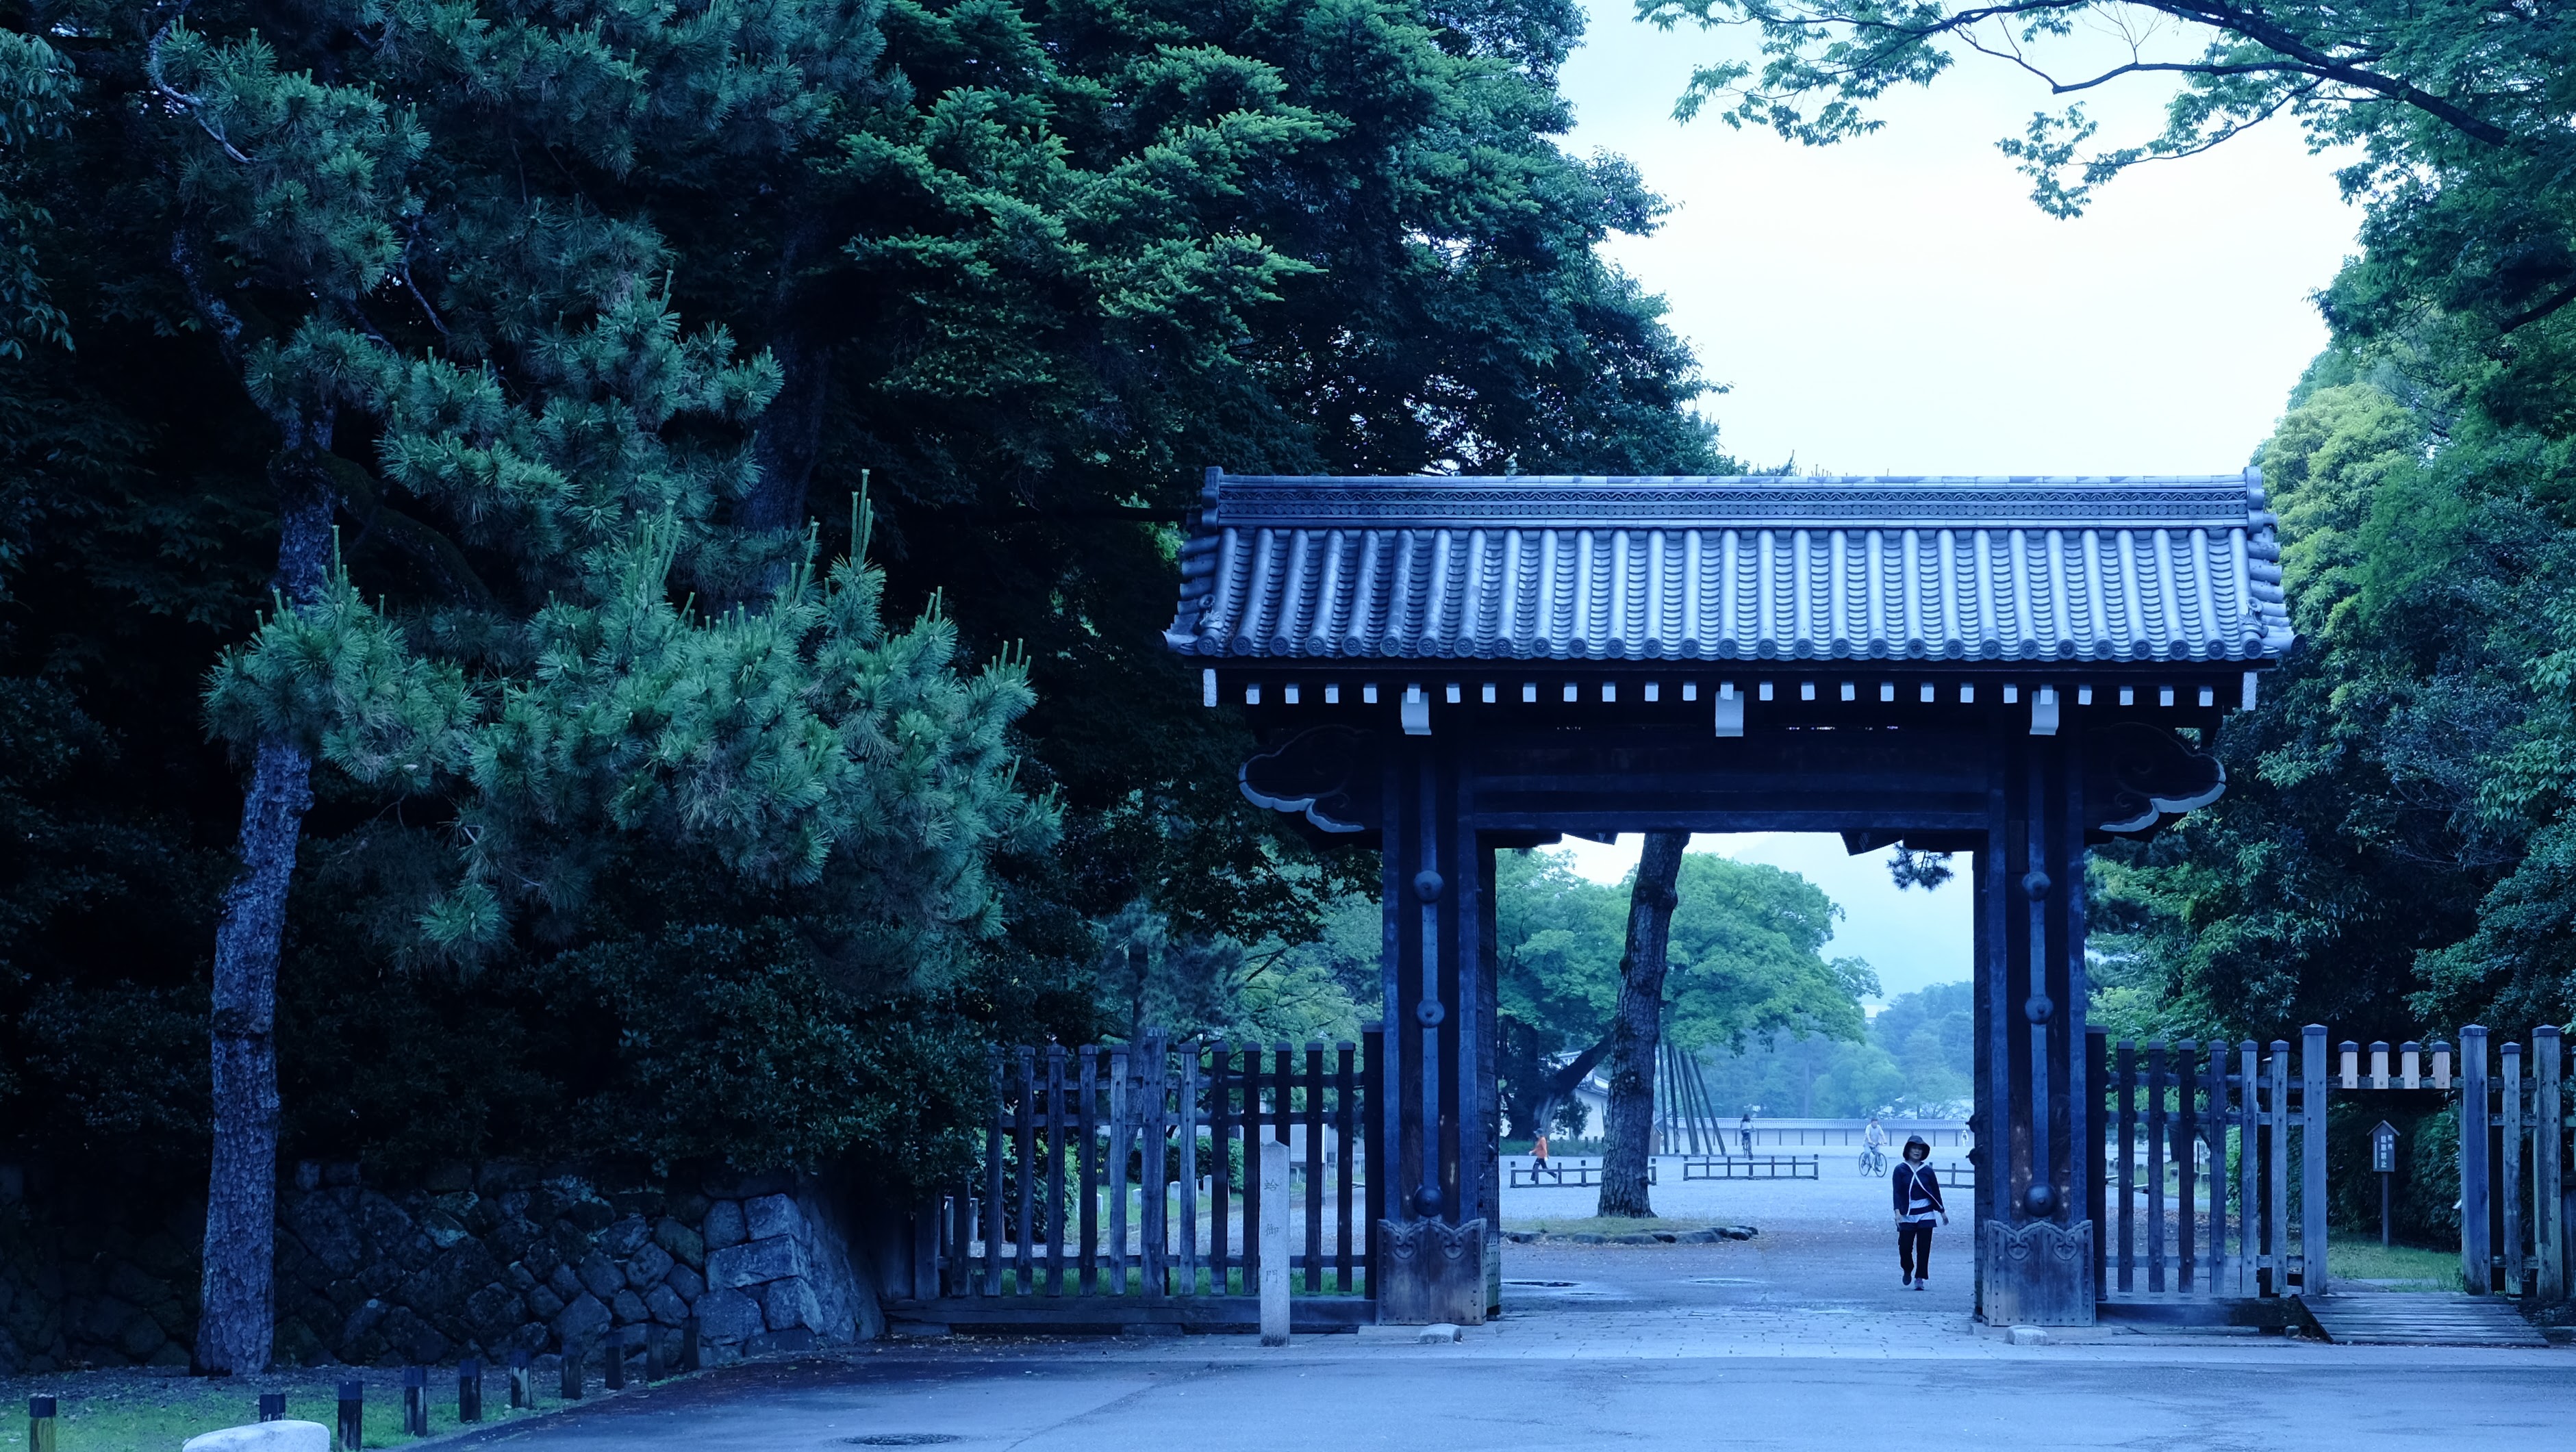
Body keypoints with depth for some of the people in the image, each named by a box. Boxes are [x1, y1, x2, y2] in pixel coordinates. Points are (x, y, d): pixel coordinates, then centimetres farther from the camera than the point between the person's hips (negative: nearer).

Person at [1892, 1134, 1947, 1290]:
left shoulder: (1927, 1171, 6)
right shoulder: (1900, 1170, 1)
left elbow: (1936, 1192, 12)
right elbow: (1897, 1192, -5)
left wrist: (1942, 1212, 15)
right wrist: (1897, 1211, -16)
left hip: (1925, 1214, 1)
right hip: (1907, 1215, -1)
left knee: (1923, 1248, -3)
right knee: (1905, 1247, -3)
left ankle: (1920, 1279, 2)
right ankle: (1907, 1271, 26)